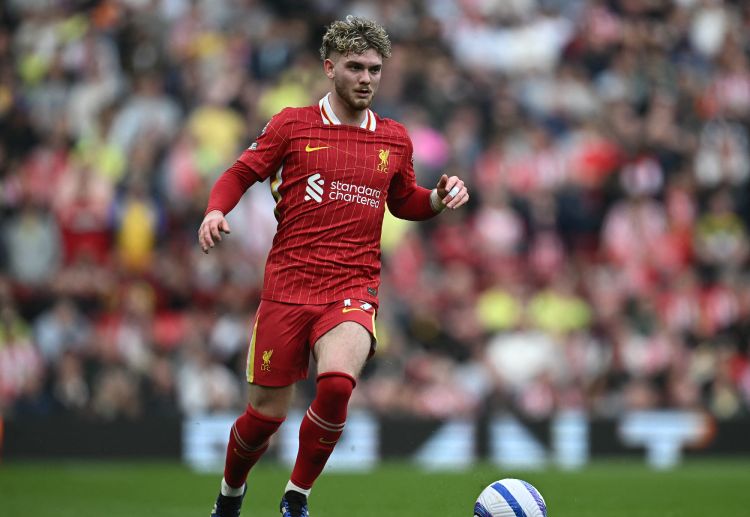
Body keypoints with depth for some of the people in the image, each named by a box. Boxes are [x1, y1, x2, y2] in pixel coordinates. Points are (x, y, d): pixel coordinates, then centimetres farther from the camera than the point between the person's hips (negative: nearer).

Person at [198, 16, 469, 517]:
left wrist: (440, 197, 6)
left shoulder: (395, 139, 11)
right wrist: (215, 210, -10)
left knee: (336, 382, -28)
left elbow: (404, 202, 26)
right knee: (266, 413, 1)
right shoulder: (292, 125, 3)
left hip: (354, 290, 1)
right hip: (287, 285, -1)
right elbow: (240, 175, 10)